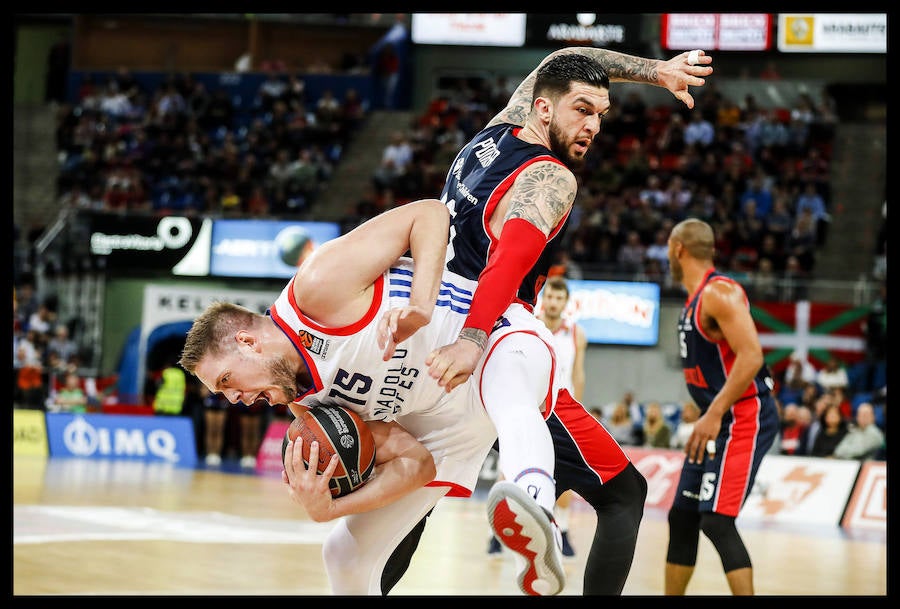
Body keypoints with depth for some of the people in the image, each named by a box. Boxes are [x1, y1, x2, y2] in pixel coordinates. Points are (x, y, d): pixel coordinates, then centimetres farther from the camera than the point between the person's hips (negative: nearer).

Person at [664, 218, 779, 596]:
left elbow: (751, 356, -24)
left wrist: (714, 415, -27)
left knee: (716, 521, -18)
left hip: (745, 418, -10)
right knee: (682, 518, 13)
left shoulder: (720, 292, -15)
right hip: (719, 420, 10)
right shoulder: (694, 300, 16)